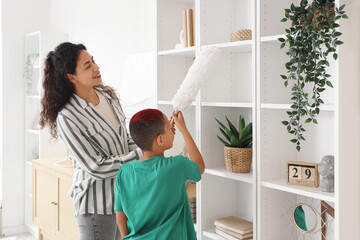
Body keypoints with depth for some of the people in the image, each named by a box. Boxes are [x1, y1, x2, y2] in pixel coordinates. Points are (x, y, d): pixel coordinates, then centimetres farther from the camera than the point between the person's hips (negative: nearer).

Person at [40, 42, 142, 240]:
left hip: (122, 195, 7)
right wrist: (139, 156, -20)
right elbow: (97, 168, -21)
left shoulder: (108, 95, 1)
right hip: (96, 205, -7)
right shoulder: (68, 118, -22)